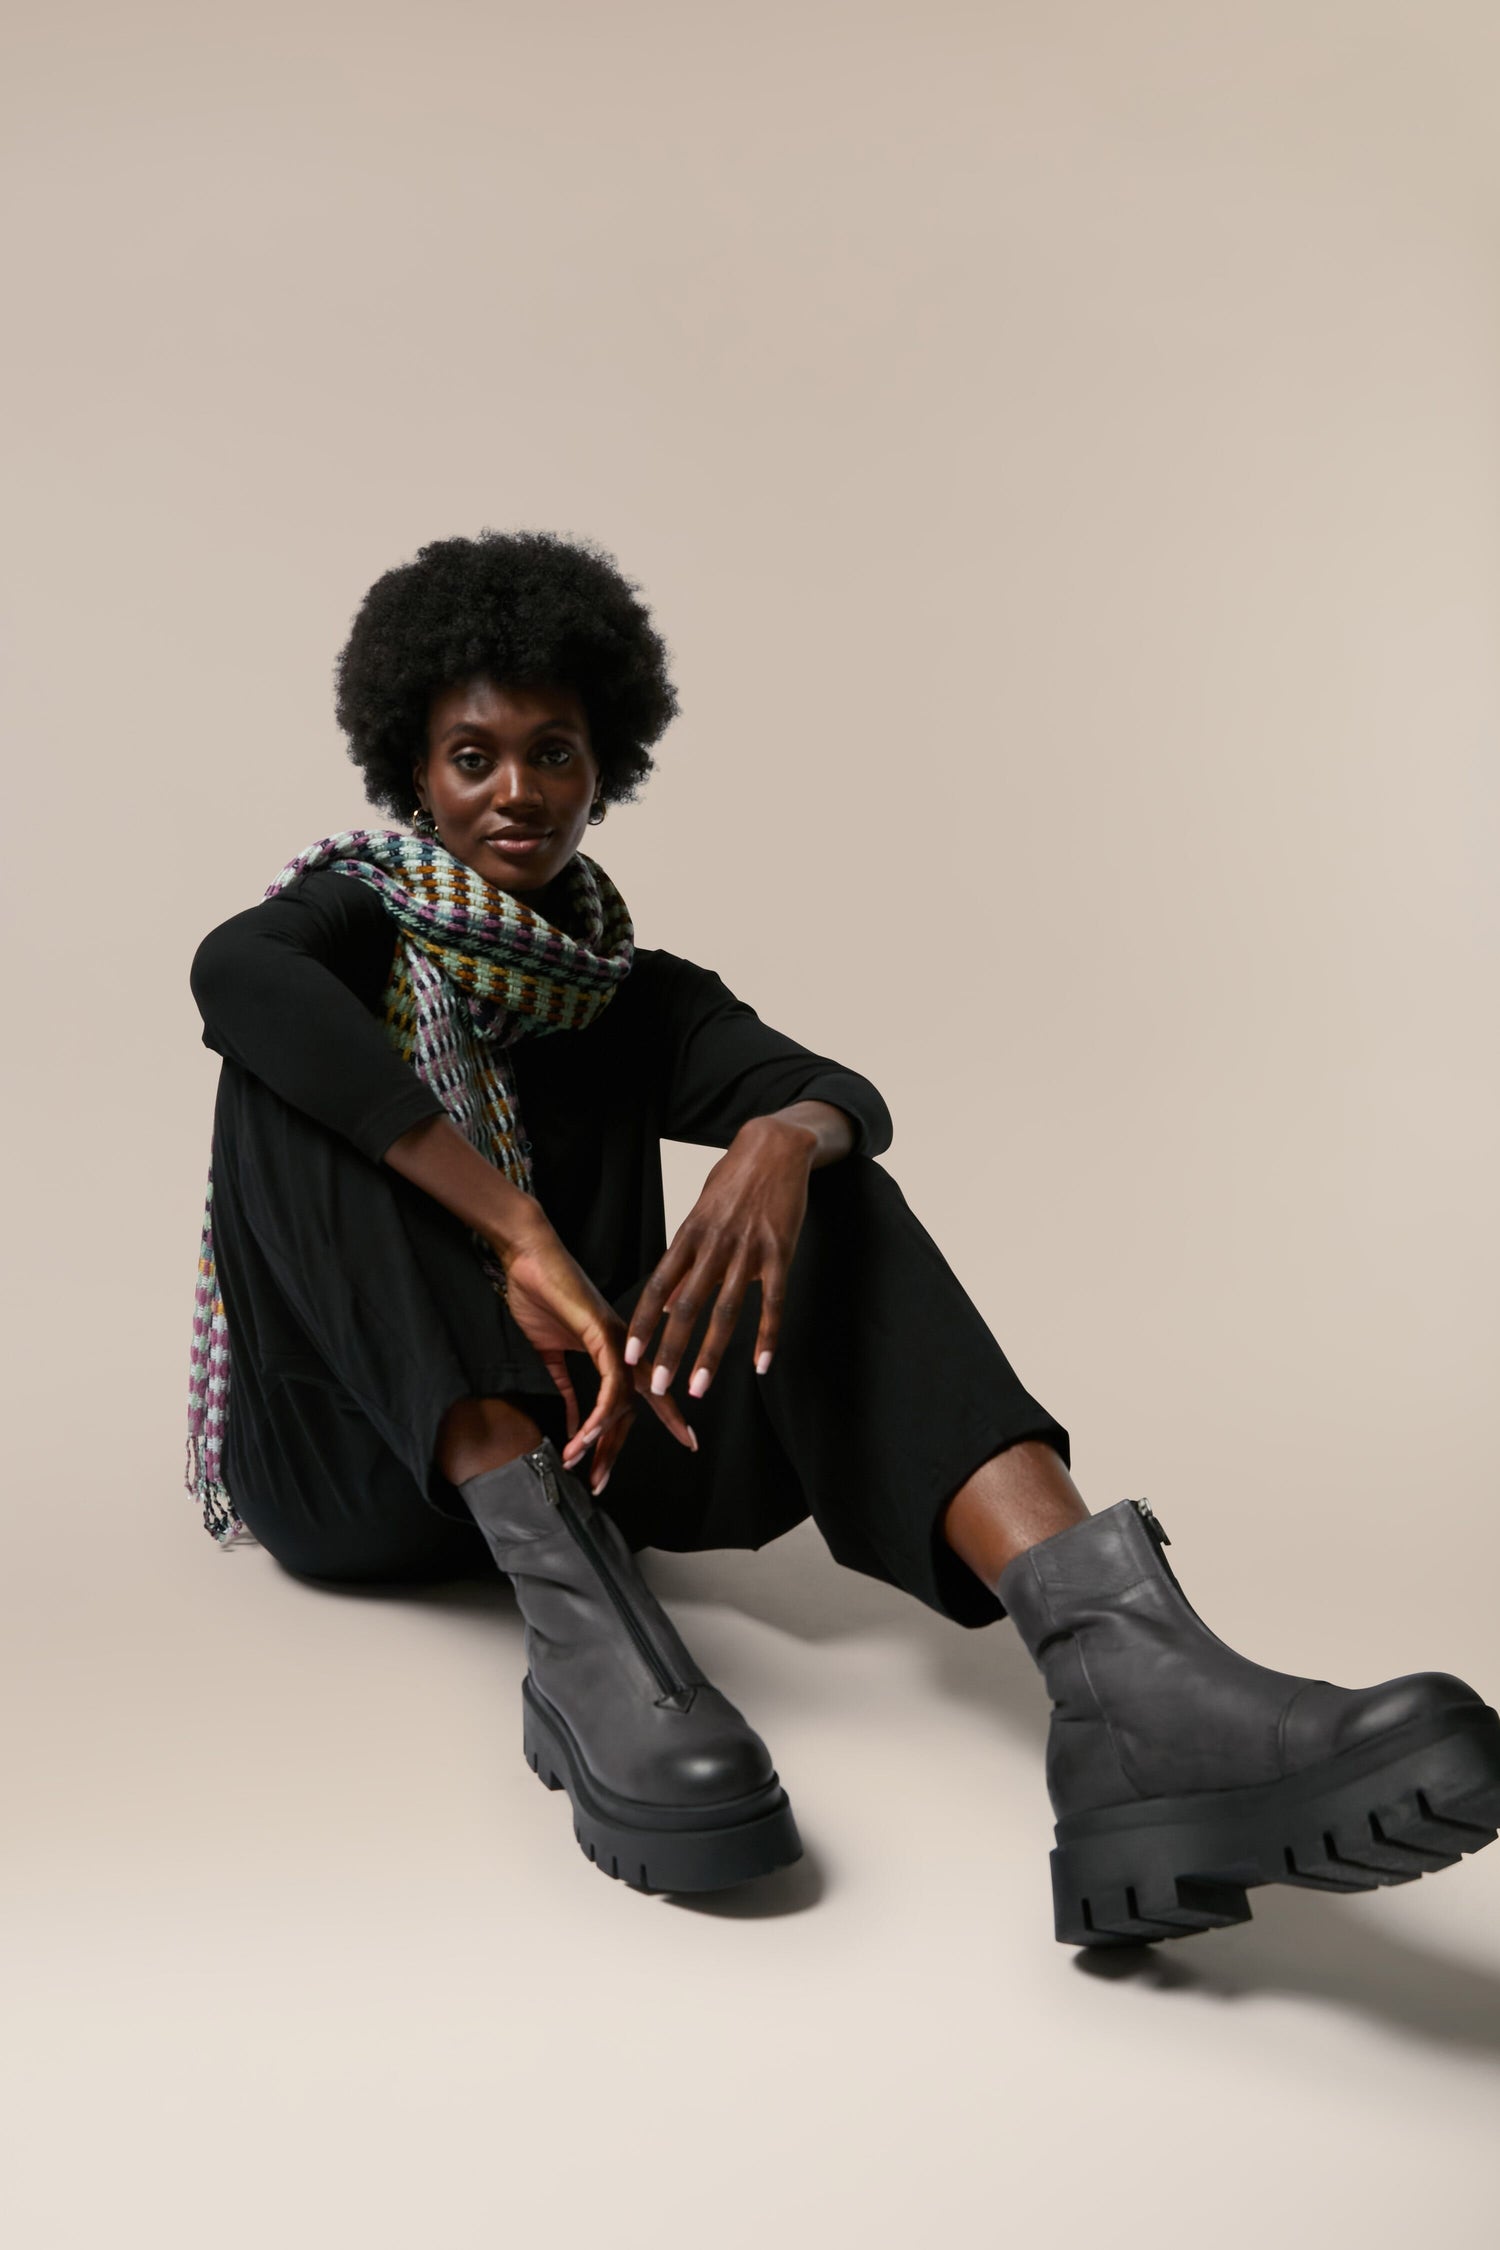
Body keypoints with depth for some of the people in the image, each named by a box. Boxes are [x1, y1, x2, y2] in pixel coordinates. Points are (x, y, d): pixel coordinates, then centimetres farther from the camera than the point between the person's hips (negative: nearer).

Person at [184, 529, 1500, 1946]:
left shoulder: (639, 1002, 11)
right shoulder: (357, 925, 2)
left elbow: (842, 1093, -8)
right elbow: (229, 968, -24)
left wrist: (784, 1139, -34)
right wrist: (517, 1232, -35)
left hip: (568, 1433, 3)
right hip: (352, 1459, -2)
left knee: (822, 1192, -18)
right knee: (292, 1067, -24)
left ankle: (1118, 1668, -42)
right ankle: (571, 1613, -41)